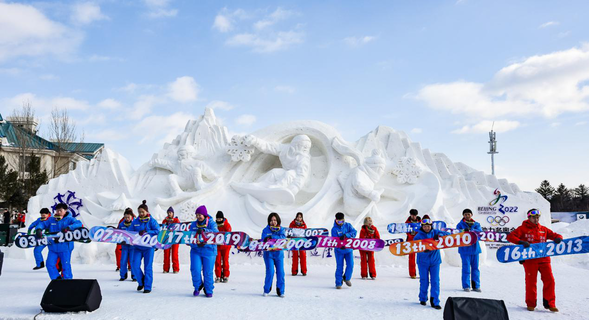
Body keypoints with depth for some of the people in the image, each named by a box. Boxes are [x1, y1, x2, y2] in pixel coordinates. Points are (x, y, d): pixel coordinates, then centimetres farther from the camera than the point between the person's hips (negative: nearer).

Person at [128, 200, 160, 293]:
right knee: (134, 265, -6)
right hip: (138, 247, 4)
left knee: (148, 267, -1)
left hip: (149, 247, -3)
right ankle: (141, 281, 20)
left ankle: (147, 287, 8)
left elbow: (157, 231, -14)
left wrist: (146, 232, -23)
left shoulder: (151, 221, -4)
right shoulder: (135, 221, 7)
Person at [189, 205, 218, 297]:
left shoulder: (211, 223, 1)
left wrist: (204, 230, -29)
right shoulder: (193, 225, 11)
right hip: (196, 251, 2)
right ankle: (198, 286, 16)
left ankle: (208, 291, 18)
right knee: (195, 270, -11)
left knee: (208, 272, 0)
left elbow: (215, 233, -16)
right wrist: (195, 243, -14)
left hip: (209, 251, -2)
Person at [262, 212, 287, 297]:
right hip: (268, 253, -1)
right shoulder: (265, 230, 2)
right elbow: (263, 241, -8)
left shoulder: (282, 230, 6)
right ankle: (267, 290, 9)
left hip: (279, 253, 2)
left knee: (280, 272, -2)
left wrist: (271, 237, -17)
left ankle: (280, 291, 12)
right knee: (270, 271, -10)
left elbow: (283, 238, -9)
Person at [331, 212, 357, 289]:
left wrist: (345, 235, -31)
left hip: (349, 249, 2)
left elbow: (354, 232, -15)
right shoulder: (334, 229, -7)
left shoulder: (348, 225, 0)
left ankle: (347, 278, 21)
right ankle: (338, 283, 12)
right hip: (339, 250, -2)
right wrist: (340, 245, -33)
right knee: (339, 267, 0)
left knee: (350, 265, -6)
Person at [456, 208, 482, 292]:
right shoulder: (460, 225, 5)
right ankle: (466, 286, 4)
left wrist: (471, 230, -24)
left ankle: (476, 286, 16)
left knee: (475, 267, 7)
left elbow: (480, 232, -6)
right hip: (465, 249, -3)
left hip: (475, 248, 3)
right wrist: (463, 231, -27)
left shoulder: (476, 224, 12)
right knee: (466, 268, -4)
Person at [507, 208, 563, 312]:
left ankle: (550, 303, 12)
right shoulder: (523, 228, 4)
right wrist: (521, 242, -21)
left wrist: (558, 238, -5)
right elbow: (510, 236, -5)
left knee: (549, 280, -2)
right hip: (530, 260, -3)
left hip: (544, 259, 3)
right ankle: (531, 304, 15)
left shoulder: (543, 229, 16)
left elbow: (554, 235, 19)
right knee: (531, 281, -1)